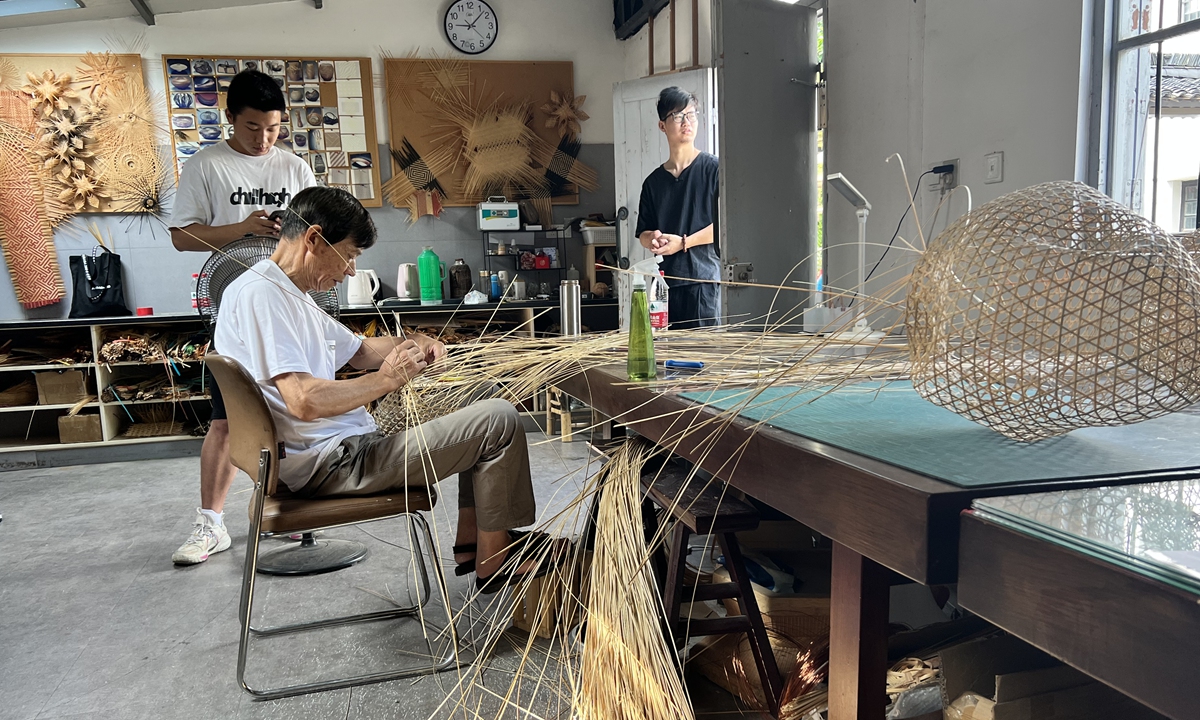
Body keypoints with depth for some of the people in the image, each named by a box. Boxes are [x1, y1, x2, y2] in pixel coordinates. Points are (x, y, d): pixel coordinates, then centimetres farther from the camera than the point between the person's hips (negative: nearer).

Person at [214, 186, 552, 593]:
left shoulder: (290, 296, 17)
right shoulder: (259, 294, -17)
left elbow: (358, 350, 27)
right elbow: (304, 400, -28)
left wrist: (410, 345, 7)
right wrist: (387, 379, -16)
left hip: (347, 445, 11)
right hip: (332, 464, -11)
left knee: (476, 399, 22)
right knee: (500, 420, -12)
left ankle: (470, 541, 19)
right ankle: (495, 563, 1)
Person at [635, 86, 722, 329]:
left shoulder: (713, 168, 2)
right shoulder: (653, 181, 15)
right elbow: (643, 233, 17)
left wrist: (682, 242, -9)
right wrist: (653, 239, -6)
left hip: (704, 276, -4)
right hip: (665, 281, 4)